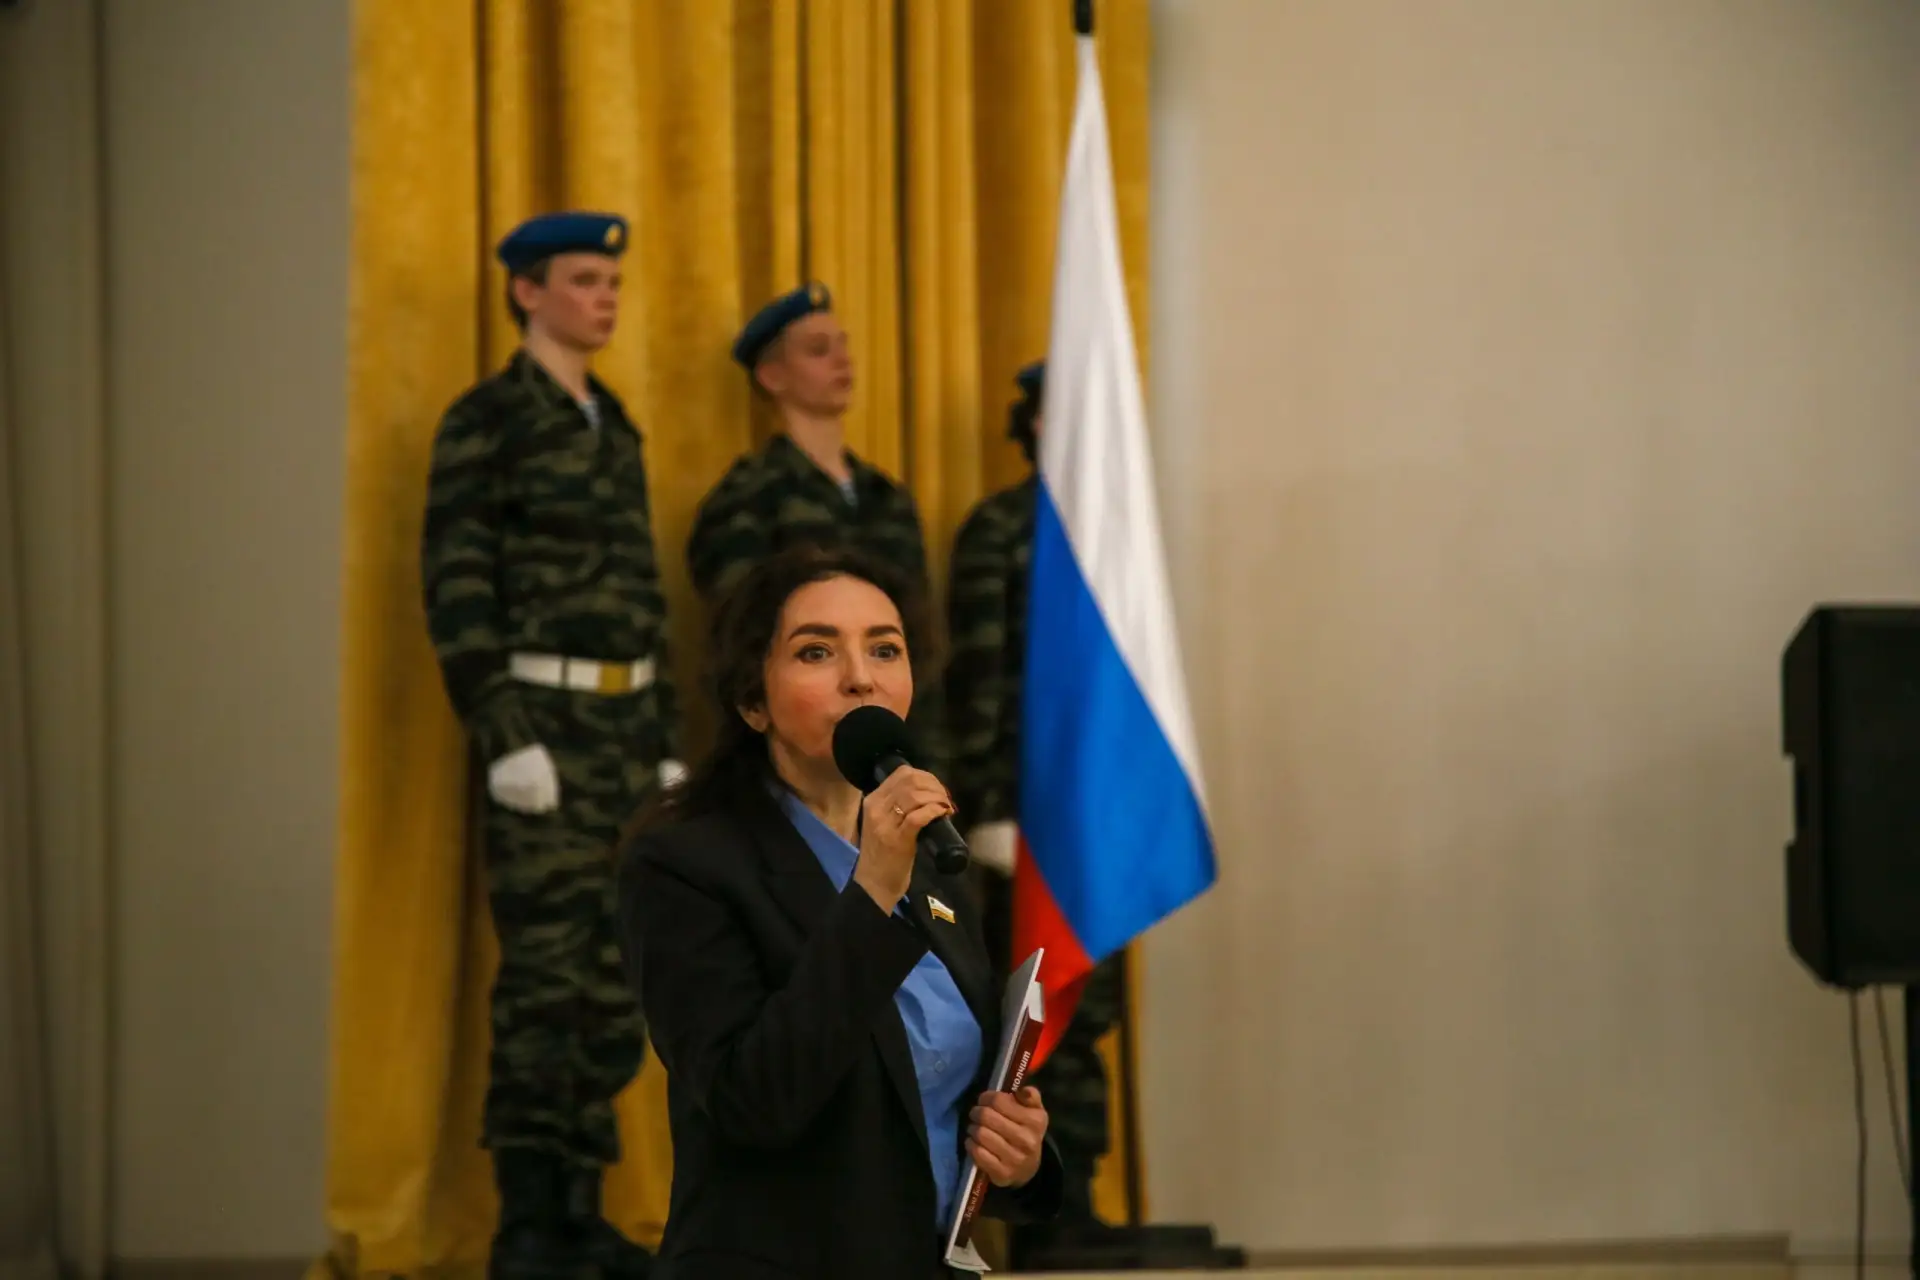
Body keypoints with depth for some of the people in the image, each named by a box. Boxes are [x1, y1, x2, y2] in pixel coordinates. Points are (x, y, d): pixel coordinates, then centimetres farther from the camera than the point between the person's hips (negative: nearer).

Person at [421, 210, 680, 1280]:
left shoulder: (616, 429, 17)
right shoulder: (486, 423, -5)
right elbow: (457, 589, -12)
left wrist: (669, 744, 15)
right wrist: (503, 739, -18)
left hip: (629, 725, 7)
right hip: (544, 720, -7)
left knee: (619, 985, 6)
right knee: (545, 978, -8)